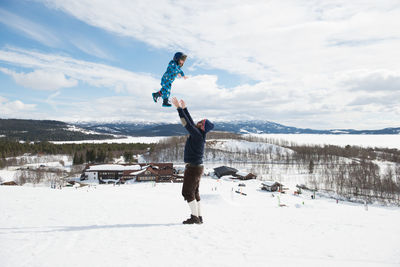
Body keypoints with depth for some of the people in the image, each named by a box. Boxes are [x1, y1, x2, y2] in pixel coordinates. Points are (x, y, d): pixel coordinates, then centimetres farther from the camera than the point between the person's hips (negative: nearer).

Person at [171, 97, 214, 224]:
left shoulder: (197, 134, -17)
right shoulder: (199, 134, 8)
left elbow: (186, 123, -20)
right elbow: (190, 122, 18)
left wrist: (178, 108, -18)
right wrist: (184, 108, 20)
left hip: (193, 168, -10)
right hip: (196, 167, 10)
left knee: (188, 192, -5)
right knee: (194, 193, 12)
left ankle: (195, 217, -3)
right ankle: (199, 217, 16)